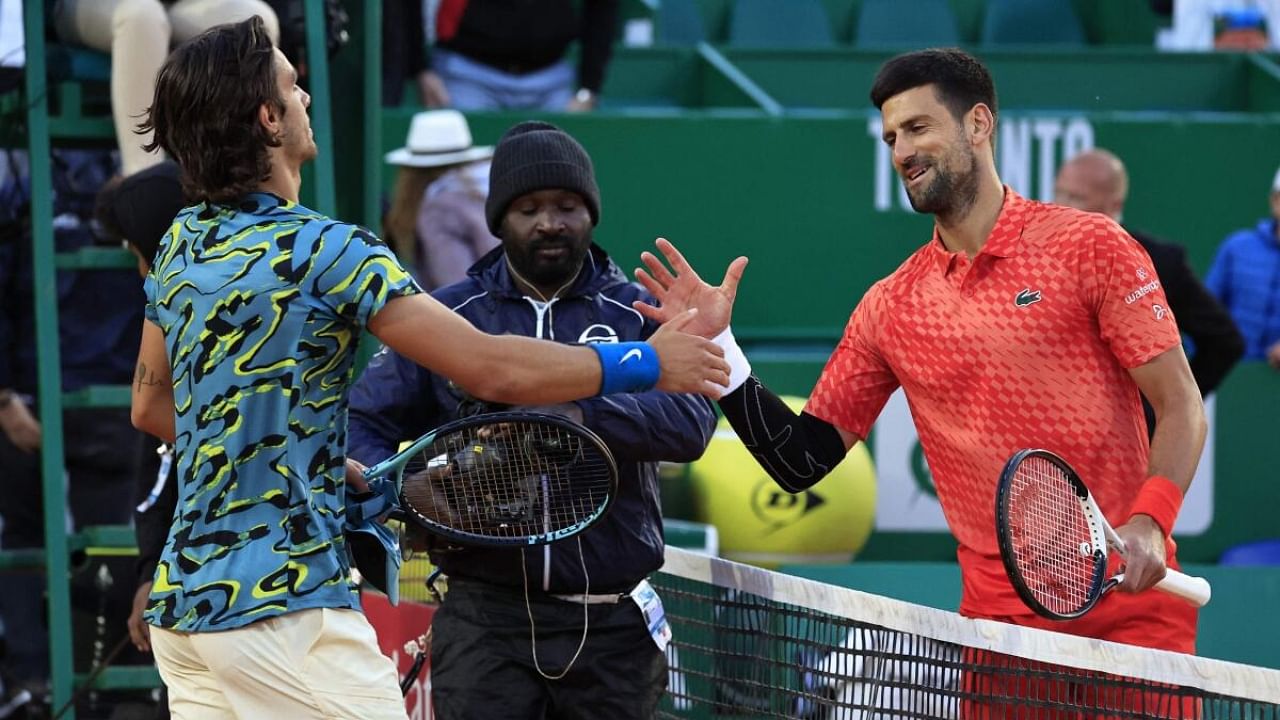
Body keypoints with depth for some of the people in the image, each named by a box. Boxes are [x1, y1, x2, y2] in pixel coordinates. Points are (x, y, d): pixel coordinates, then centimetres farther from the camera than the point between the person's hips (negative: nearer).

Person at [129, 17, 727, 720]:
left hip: (180, 602, 8)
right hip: (282, 608, -8)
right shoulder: (322, 248, -14)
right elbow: (490, 369, -16)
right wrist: (647, 363, -5)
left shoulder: (179, 246, 10)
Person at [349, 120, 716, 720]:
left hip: (613, 625, 0)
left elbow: (691, 422, -11)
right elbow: (362, 425, 9)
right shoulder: (446, 317, 9)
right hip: (486, 620, 0)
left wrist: (578, 413, -27)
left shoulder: (638, 313, 6)